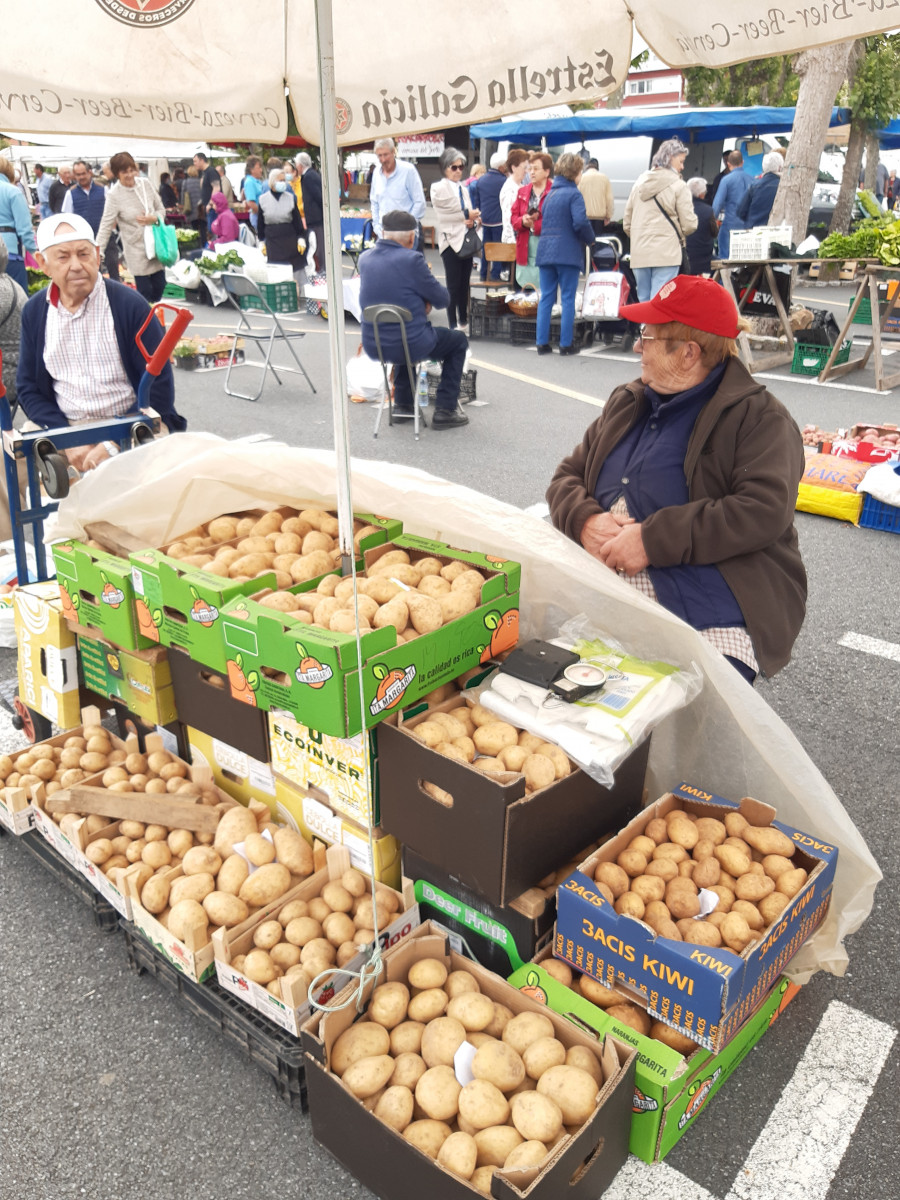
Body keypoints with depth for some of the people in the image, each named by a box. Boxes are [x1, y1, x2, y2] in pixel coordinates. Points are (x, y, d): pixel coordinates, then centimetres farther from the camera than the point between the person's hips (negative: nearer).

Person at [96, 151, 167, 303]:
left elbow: (161, 209, 9)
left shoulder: (146, 184, -1)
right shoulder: (114, 195, -13)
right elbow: (106, 226, -13)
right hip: (136, 250, -5)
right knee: (144, 291, -1)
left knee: (159, 286, 12)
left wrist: (154, 218, -15)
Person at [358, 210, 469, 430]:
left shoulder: (364, 258, 3)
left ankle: (402, 404, 39)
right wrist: (427, 299, 13)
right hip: (410, 345, -6)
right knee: (458, 341, 21)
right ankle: (445, 410, 15)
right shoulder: (412, 259, -17)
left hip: (373, 346, 6)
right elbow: (442, 299, -8)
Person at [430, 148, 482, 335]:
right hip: (451, 240, -6)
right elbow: (443, 215, -13)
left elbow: (470, 214, 19)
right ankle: (453, 326, -1)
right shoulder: (438, 188, -2)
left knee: (464, 284, 10)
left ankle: (463, 323, 19)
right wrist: (467, 216, -10)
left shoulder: (463, 189, 18)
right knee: (453, 286, -5)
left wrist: (473, 222, -4)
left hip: (466, 240, 6)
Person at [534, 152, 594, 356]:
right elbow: (580, 222, -18)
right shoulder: (574, 194, -7)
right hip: (568, 253, -6)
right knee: (568, 299, 0)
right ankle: (566, 344, 0)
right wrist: (590, 239, -3)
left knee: (546, 298, 8)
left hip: (545, 251, 6)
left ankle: (542, 343, 7)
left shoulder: (550, 194, 15)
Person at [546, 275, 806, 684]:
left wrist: (653, 539, -19)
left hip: (712, 626, -5)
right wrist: (585, 522, -5)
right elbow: (567, 476, 19)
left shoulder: (759, 417, -2)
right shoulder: (627, 403, 19)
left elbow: (764, 512, -16)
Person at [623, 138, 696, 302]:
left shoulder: (639, 182, 14)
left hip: (639, 254, 6)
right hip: (667, 254, -5)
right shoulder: (678, 185, -4)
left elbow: (627, 222, 17)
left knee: (643, 300, 12)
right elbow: (689, 225, -7)